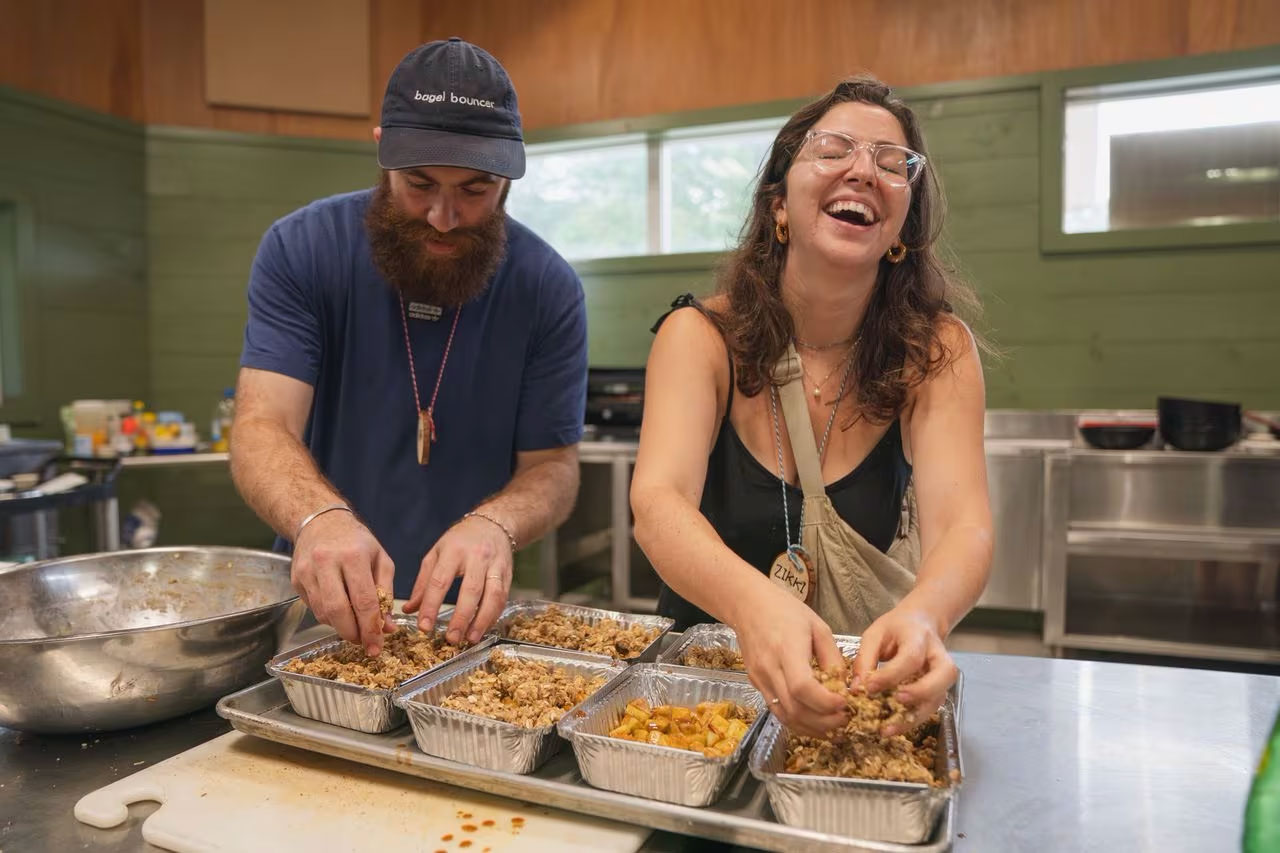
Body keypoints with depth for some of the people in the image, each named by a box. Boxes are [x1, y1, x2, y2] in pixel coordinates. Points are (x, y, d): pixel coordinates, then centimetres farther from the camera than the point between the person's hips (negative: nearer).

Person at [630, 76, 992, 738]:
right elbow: (658, 501, -26)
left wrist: (922, 617, -43)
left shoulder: (936, 351, -7)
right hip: (702, 665, -2)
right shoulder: (701, 336, -11)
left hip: (869, 679, 3)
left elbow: (962, 524, -20)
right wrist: (756, 603, -47)